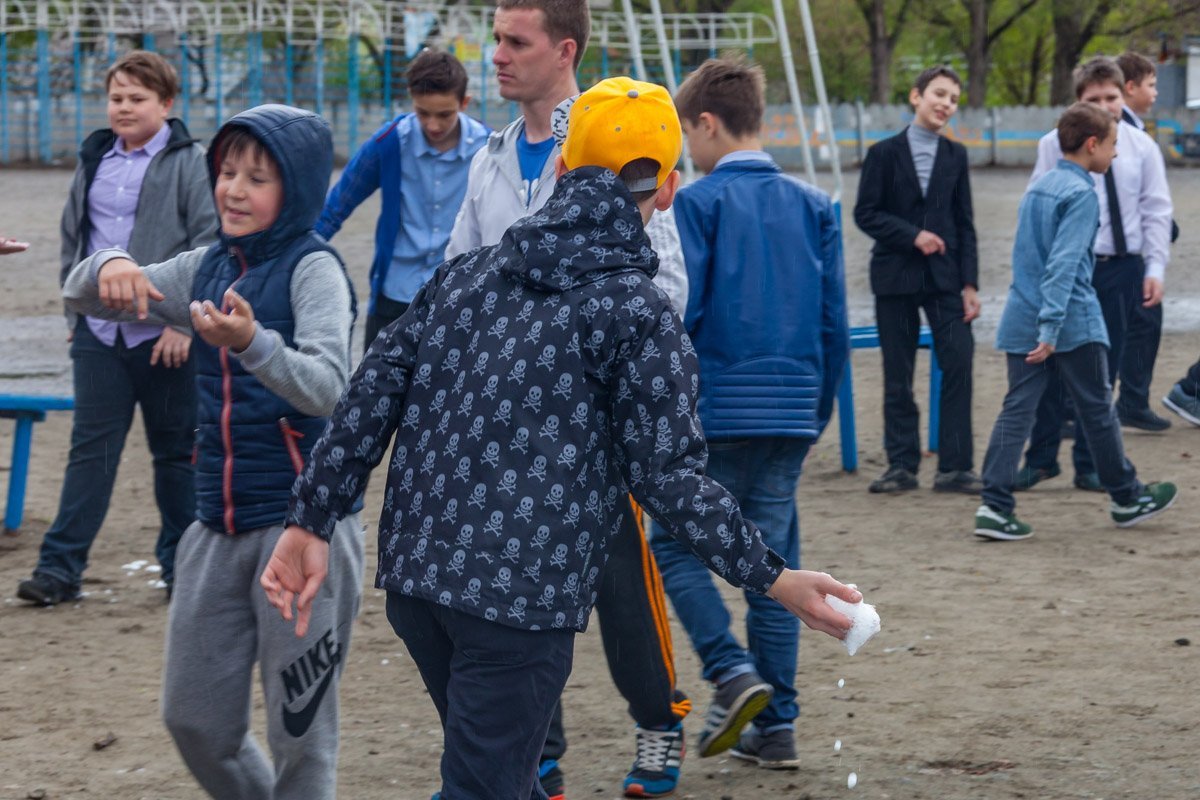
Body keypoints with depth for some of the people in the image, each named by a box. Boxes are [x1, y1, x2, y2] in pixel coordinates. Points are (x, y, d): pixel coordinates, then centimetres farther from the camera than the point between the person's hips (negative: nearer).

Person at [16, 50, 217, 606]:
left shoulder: (189, 163, -5)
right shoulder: (94, 160, 12)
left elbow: (209, 246, -9)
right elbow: (72, 239, 21)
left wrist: (185, 321, -14)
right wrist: (74, 310, 15)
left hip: (165, 334, -4)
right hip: (99, 332, 4)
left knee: (176, 452, 6)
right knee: (90, 449, 1)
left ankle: (181, 563, 17)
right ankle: (60, 568, -1)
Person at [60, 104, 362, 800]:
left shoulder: (313, 268, -11)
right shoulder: (209, 268, 9)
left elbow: (326, 388, -26)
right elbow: (81, 296, 13)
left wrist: (252, 342, -45)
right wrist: (110, 269, -11)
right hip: (221, 524, 7)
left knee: (301, 729, 0)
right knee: (194, 719, 11)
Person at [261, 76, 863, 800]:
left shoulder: (469, 274, 12)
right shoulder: (638, 312, -7)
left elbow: (373, 393, 7)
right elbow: (668, 475, -10)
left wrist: (312, 522, 7)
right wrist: (772, 577, -4)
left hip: (414, 574, 7)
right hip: (524, 599, -6)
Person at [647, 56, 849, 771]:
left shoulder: (699, 202, -6)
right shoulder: (814, 205, 9)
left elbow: (677, 314, -11)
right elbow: (835, 325, 9)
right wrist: (818, 416, 16)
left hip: (716, 410, -5)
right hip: (791, 414, 5)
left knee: (676, 547, 7)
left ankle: (733, 672, -12)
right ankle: (776, 725, 10)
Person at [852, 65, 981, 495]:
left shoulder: (955, 156, 8)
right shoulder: (885, 153, 0)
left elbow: (964, 224, 8)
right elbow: (866, 213, -4)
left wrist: (969, 283, 1)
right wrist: (912, 236, -15)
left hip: (945, 277, 2)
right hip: (896, 276, -2)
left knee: (958, 363, -9)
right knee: (898, 375, 2)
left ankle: (955, 467, -3)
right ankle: (902, 464, 11)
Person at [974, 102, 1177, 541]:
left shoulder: (1037, 187, 13)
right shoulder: (1081, 194, -13)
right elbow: (1064, 264, -22)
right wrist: (1051, 328, -27)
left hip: (1022, 320, 7)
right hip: (1075, 323, -7)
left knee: (1017, 409, 1)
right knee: (1098, 410, 8)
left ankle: (995, 505, -10)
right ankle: (1127, 498, 23)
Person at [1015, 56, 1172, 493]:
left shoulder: (1141, 147, 4)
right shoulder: (1056, 145, -2)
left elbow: (1157, 211, 6)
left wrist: (1156, 268, -1)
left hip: (1121, 267, 2)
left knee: (1103, 369, 7)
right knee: (1054, 365, -1)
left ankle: (1090, 465, 16)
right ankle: (1041, 458, 13)